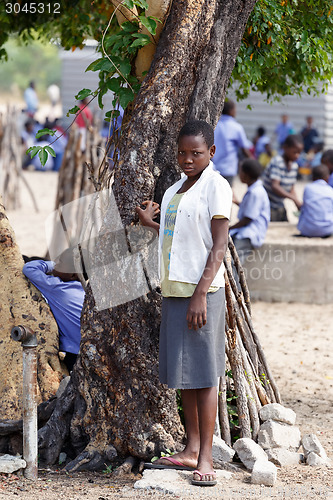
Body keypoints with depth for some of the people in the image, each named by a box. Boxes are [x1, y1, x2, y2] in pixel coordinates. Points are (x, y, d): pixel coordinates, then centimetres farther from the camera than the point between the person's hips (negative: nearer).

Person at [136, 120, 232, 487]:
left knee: (203, 372, -6)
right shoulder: (175, 190, 16)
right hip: (175, 290, 8)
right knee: (182, 373, 9)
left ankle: (206, 458, -4)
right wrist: (148, 223, 26)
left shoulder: (215, 186, -8)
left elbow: (218, 246, -13)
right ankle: (191, 450, 16)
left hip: (202, 291, -8)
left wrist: (200, 295, -19)